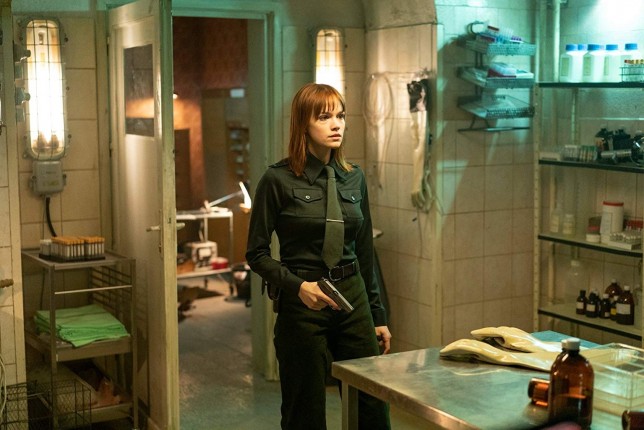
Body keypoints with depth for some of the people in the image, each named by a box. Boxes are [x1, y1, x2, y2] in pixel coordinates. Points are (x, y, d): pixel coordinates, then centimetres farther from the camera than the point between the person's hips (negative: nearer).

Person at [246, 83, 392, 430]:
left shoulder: (354, 178, 7)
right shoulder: (278, 180, -7)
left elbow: (365, 254, 13)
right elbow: (257, 253, -4)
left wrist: (378, 316, 15)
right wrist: (298, 286, -19)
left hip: (353, 298, 4)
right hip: (302, 306, -4)